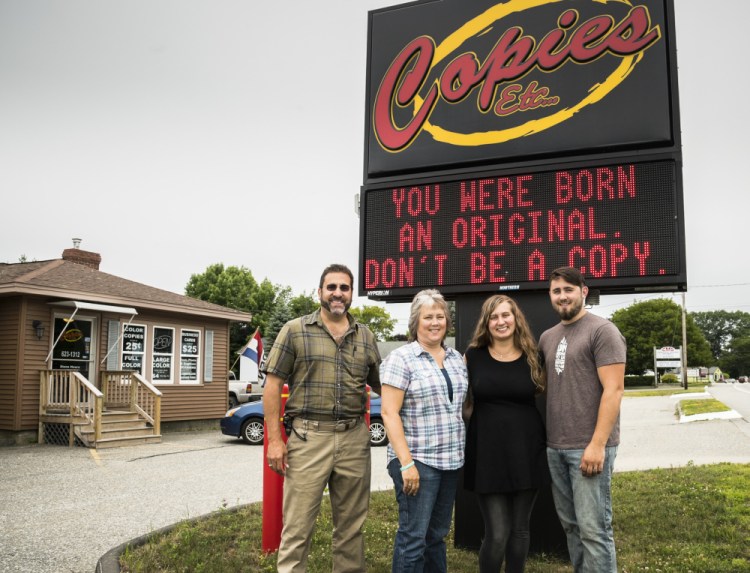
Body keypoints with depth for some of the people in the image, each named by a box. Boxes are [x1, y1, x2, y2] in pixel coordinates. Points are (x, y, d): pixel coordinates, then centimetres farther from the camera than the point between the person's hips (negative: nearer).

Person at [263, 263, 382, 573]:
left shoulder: (366, 337, 12)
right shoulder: (295, 330, 2)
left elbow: (382, 385, 18)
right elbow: (273, 385, -1)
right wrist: (274, 439, -8)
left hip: (355, 439, 3)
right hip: (309, 437, -3)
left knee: (351, 526, 13)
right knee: (297, 527, 0)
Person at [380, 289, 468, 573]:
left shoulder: (456, 358, 11)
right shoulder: (400, 359, -9)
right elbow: (389, 413, -14)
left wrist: (464, 451, 12)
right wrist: (406, 463, -19)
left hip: (451, 461, 6)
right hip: (417, 460, -6)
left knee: (438, 534, 15)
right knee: (413, 537, -3)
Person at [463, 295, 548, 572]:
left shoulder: (532, 357, 3)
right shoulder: (473, 356, 1)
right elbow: (463, 402, 10)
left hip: (526, 451, 2)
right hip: (487, 453, -2)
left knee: (520, 529, 12)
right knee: (497, 533, -4)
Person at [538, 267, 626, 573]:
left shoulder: (602, 330, -7)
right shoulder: (547, 337, 14)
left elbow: (613, 389, -14)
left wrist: (597, 444, -20)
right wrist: (549, 440, 12)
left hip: (589, 447, -7)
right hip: (555, 447, 7)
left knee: (593, 529, -4)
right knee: (570, 524, 14)